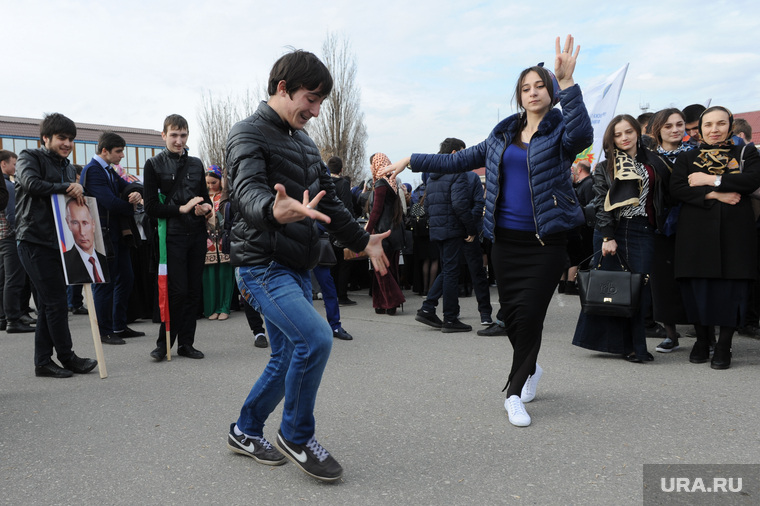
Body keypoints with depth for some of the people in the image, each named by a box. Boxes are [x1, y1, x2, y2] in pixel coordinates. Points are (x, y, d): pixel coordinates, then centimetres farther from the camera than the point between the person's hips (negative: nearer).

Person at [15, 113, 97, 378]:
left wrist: (77, 192, 5)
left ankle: (43, 362, 17)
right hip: (35, 241, -8)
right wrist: (66, 188, -15)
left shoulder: (68, 167, 20)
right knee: (55, 301, -5)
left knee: (48, 304, 10)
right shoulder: (30, 157, -3)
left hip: (58, 241, 8)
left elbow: (75, 198, 26)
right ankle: (67, 357, 6)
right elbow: (30, 183, -22)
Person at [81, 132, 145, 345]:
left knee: (126, 279, 13)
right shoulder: (92, 170, -14)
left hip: (116, 233, 10)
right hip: (103, 234, -10)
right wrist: (132, 208, -8)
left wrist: (137, 193, -13)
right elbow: (110, 202, -23)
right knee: (105, 283, -3)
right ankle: (105, 331, 7)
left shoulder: (109, 171, 16)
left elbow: (127, 186, 11)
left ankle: (119, 326, 23)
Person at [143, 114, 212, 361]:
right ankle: (164, 343, 9)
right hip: (173, 236, -4)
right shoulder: (154, 164, 0)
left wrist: (207, 207, -1)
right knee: (178, 291, -7)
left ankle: (186, 343, 16)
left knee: (194, 291, 6)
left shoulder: (196, 163, 13)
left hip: (197, 234, 5)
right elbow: (151, 207, -5)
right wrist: (182, 209, -13)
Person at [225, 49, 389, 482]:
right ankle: (297, 436, -2)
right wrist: (275, 211, -50)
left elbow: (329, 201, 23)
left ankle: (245, 432, 31)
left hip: (298, 268, 9)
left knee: (288, 358, 11)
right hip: (263, 265, -8)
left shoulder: (305, 143, 16)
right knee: (316, 337, -23)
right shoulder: (249, 134, -10)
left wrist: (363, 240, 24)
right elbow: (247, 191, -28)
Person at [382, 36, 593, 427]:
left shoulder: (560, 131, -1)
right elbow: (459, 161, 16)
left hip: (546, 241, -4)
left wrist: (567, 83, -36)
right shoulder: (503, 135, 12)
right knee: (509, 313, 7)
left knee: (529, 314, -8)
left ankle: (515, 393, 8)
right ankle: (530, 369, 35)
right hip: (506, 238, 4)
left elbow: (582, 134, -26)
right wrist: (411, 161, 14)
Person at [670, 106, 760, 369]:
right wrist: (714, 195, -14)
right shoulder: (687, 158, 13)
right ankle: (702, 341, 17)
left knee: (731, 285, -3)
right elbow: (676, 187, -4)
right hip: (696, 231, 1)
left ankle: (724, 346, 7)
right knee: (698, 285, 1)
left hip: (734, 231, 0)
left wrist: (711, 180, -11)